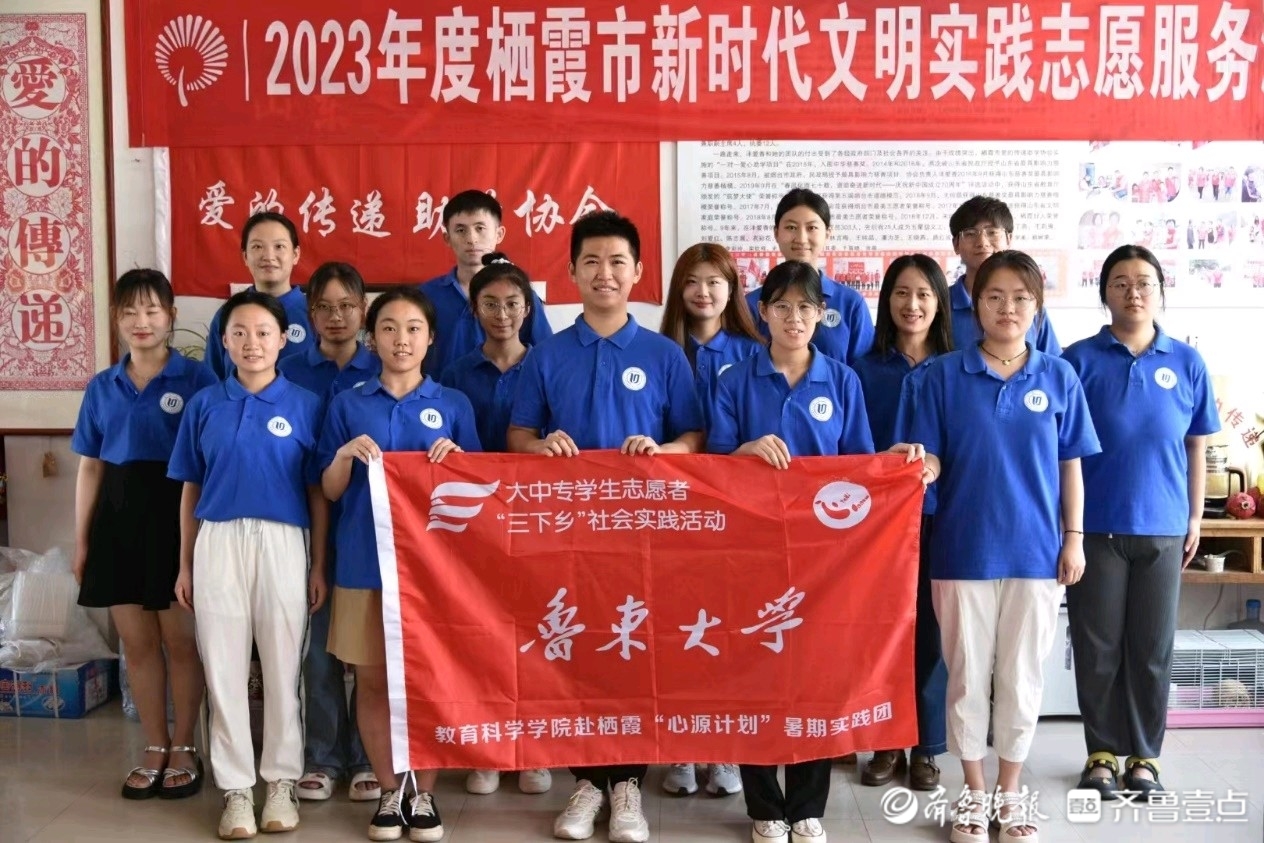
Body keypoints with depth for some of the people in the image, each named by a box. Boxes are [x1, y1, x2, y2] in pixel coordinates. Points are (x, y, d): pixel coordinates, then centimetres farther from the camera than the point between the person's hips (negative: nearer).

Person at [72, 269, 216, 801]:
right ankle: (155, 749, 24)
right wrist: (81, 539, 10)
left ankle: (184, 750, 19)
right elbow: (90, 467, 12)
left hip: (175, 512, -4)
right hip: (119, 515, 5)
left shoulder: (195, 379, -4)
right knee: (137, 642, 10)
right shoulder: (102, 387, 10)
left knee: (179, 639, 4)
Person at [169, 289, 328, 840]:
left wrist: (319, 566, 1)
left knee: (283, 666, 6)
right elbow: (190, 489, 11)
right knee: (224, 668, 6)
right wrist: (185, 564, 8)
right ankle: (236, 787, 17)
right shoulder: (204, 405, 7)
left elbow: (318, 492, 4)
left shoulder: (305, 405, 2)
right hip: (217, 542, 2)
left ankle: (282, 779, 20)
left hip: (282, 542, -1)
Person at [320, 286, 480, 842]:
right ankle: (390, 792, 21)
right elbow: (330, 492, 5)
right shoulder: (348, 405, 6)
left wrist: (457, 459, -13)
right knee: (372, 680, 7)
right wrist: (345, 455, -14)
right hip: (365, 562, 1)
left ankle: (425, 794, 17)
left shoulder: (454, 405, 5)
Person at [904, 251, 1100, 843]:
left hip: (1035, 548, 1)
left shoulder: (1059, 377, 2)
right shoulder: (945, 373, -2)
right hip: (965, 547, -1)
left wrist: (1074, 537, 3)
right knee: (968, 674, 8)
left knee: (1022, 676, 10)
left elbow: (1071, 464, 6)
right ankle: (973, 792, 24)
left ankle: (1011, 792, 26)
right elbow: (930, 459, -2)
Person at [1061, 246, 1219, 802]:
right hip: (1095, 526, -2)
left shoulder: (1186, 363, 3)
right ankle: (1103, 752, 23)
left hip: (1163, 527, 2)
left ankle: (1145, 755, 25)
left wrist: (1196, 518, 9)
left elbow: (1196, 447, 9)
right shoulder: (1080, 360, -4)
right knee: (1098, 647, 7)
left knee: (1153, 648, 10)